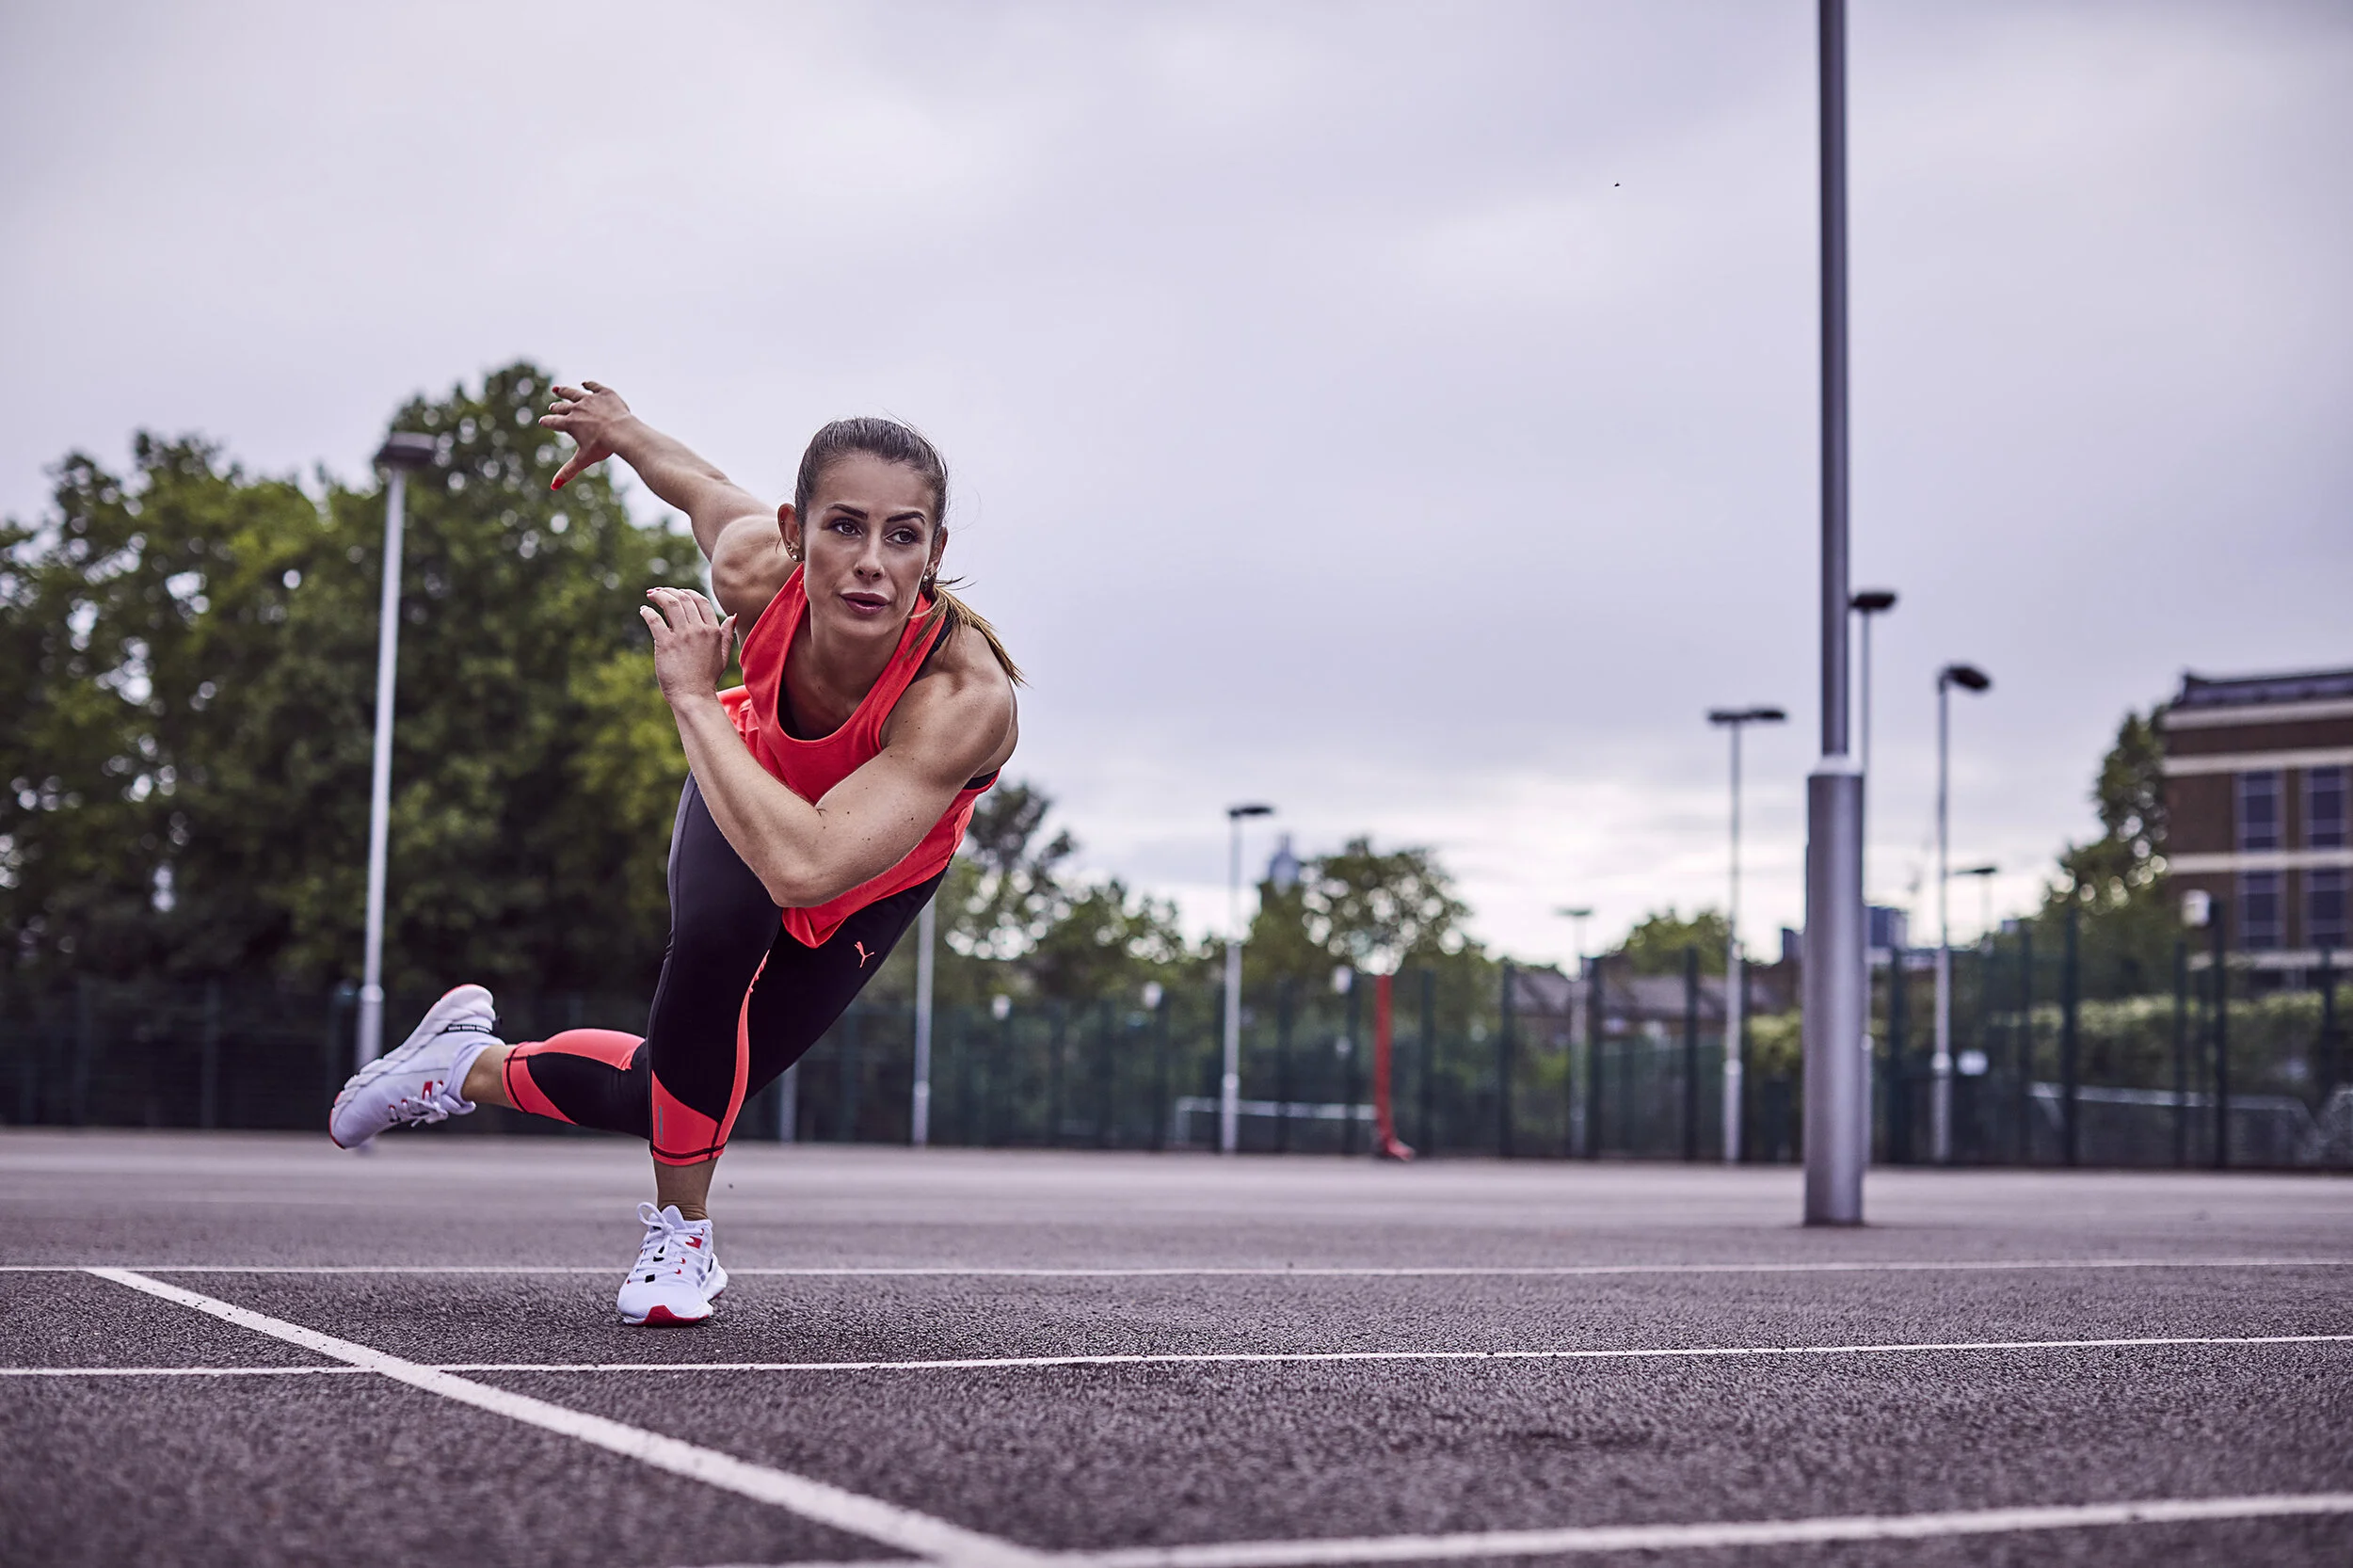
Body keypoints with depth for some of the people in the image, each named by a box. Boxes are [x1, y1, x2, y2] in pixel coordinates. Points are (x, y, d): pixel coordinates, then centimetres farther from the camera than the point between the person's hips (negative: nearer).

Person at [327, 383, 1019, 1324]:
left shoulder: (968, 698, -47)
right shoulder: (755, 569, -35)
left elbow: (804, 867, -57)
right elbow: (705, 489, -9)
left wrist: (692, 696, -49)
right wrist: (621, 429, 10)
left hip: (873, 879, -1)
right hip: (747, 794, 1)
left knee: (665, 1100, 2)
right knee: (717, 928, -32)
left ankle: (475, 1066, 32)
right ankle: (679, 1232, -9)